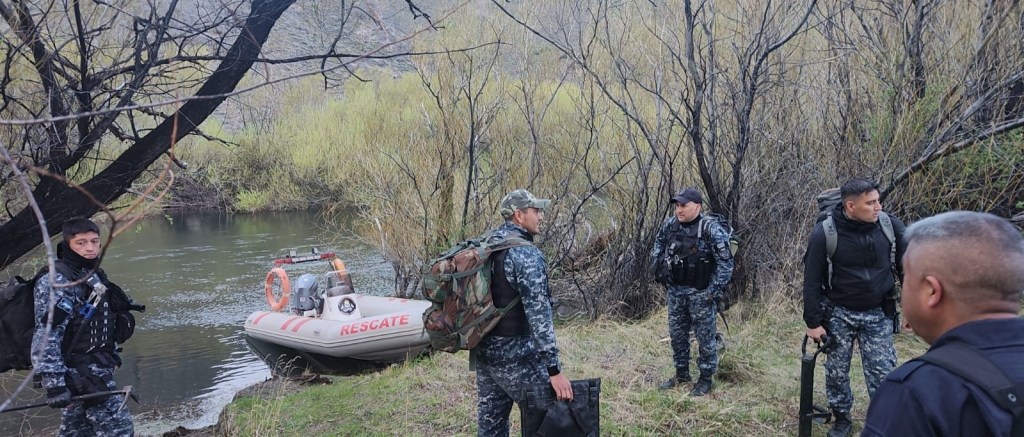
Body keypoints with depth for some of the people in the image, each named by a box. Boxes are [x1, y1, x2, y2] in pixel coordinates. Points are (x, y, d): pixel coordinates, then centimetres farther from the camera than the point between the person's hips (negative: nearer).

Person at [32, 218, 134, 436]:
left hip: (97, 366, 9)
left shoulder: (94, 275, 12)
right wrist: (53, 382, -27)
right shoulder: (57, 282, -16)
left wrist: (110, 356, 26)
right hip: (80, 373, -9)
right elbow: (46, 336, -23)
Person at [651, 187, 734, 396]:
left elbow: (725, 262, -15)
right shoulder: (670, 225, -1)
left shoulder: (711, 230, -18)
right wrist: (658, 268, 10)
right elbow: (658, 245, 19)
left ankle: (706, 378, 20)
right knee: (677, 334, 16)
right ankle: (681, 373, 32)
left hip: (700, 293, -6)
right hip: (675, 291, 6)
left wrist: (714, 290, -15)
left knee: (705, 336, 6)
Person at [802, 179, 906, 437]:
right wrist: (813, 321, -8)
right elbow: (812, 280, -9)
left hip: (878, 313, 1)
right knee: (836, 371, 10)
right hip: (837, 313, -1)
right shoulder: (824, 233, -15)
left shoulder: (890, 226, -9)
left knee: (883, 373, 2)